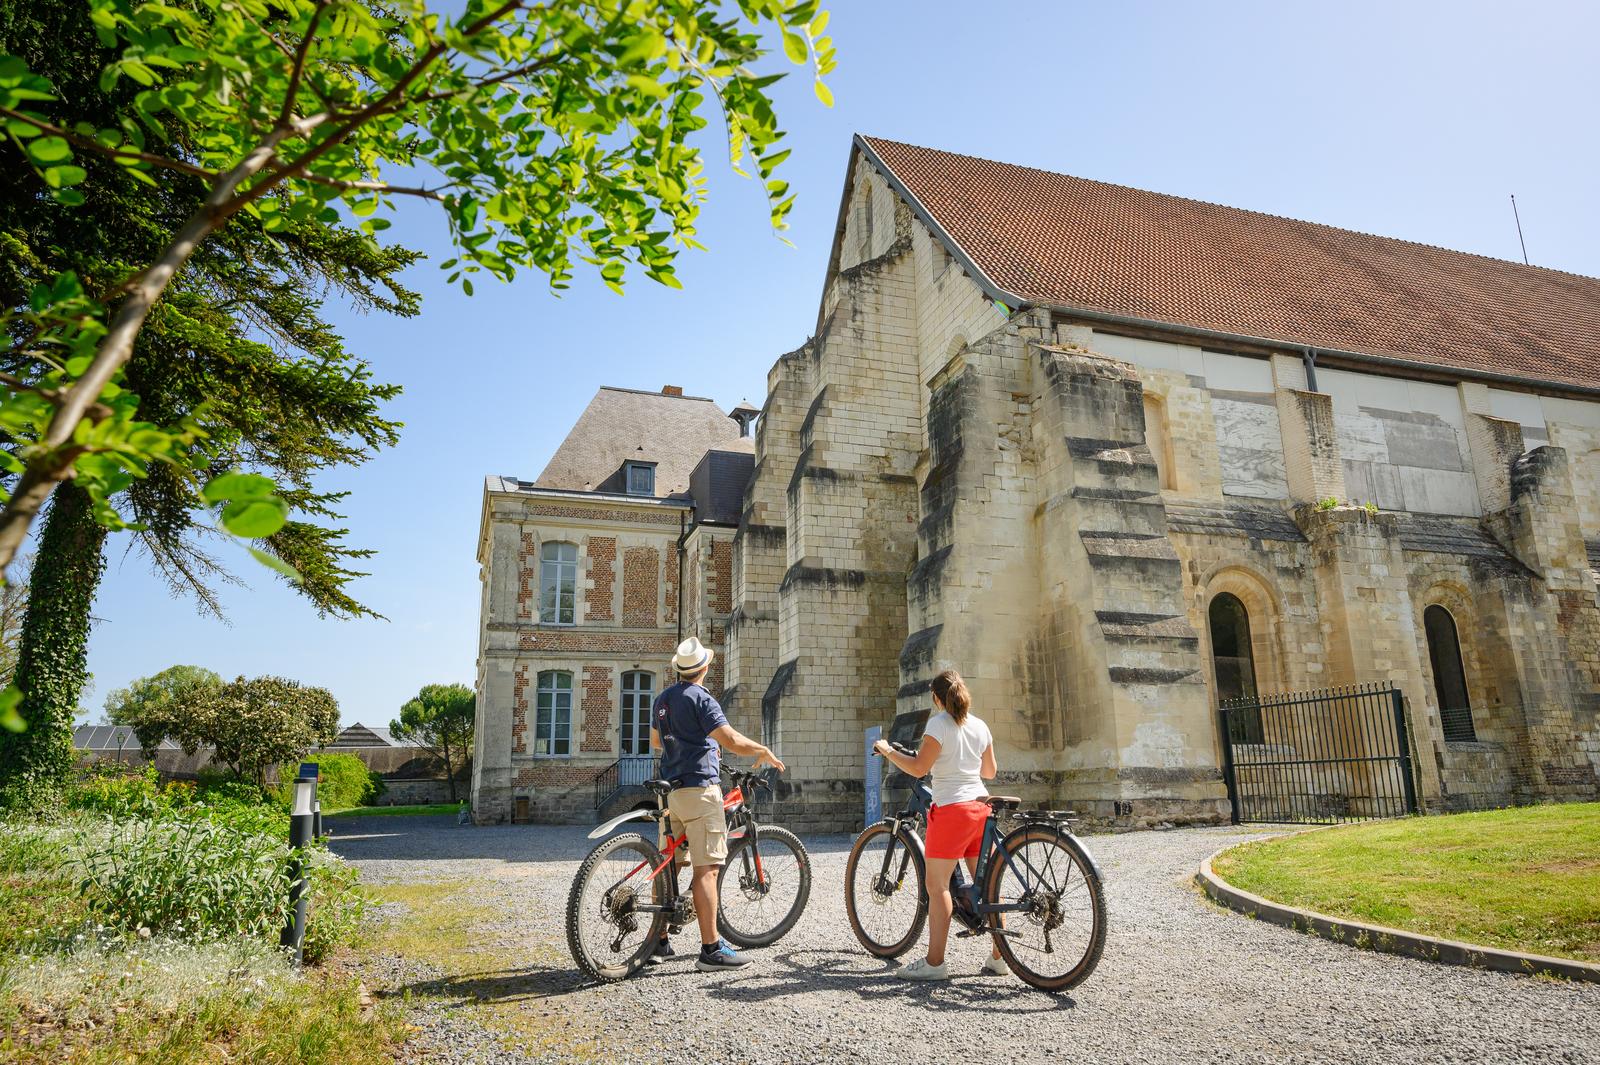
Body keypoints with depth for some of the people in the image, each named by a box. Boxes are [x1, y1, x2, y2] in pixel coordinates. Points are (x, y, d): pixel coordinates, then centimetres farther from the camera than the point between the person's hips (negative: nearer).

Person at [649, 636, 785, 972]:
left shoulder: (661, 700, 14)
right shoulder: (700, 699, -12)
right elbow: (733, 741, -20)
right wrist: (765, 752, -4)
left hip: (671, 789, 9)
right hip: (699, 788, -9)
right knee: (706, 869, -8)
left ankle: (658, 942, 19)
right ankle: (711, 950, -8)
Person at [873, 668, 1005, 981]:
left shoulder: (939, 723, -9)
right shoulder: (979, 726, 11)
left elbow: (918, 768, -15)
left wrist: (887, 750, -2)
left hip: (951, 809, -7)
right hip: (980, 806, 8)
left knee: (937, 885, -3)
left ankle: (934, 962, -2)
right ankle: (998, 956, 17)